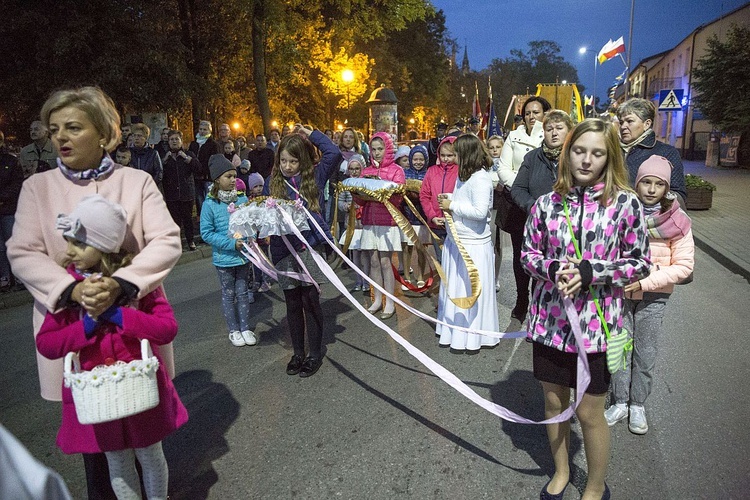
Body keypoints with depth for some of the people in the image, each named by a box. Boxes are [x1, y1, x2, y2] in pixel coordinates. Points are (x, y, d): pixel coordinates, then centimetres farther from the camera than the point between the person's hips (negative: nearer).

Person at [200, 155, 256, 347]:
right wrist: (231, 244, -20)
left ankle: (245, 328, 27)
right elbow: (206, 233, -12)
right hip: (224, 258, -2)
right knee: (229, 294, 12)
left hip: (244, 255, 3)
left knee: (242, 292, 13)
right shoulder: (210, 204, -12)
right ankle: (234, 330, 26)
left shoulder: (243, 200, -3)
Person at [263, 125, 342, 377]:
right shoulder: (272, 182, 7)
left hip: (310, 245, -2)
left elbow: (334, 153, -10)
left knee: (310, 300, 3)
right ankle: (297, 353, 28)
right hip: (284, 249, 2)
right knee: (292, 303, 12)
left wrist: (310, 134, -1)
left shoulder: (315, 176, 2)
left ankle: (315, 354, 19)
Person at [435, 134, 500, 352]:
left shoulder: (481, 179, -17)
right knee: (454, 288, 17)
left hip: (473, 245, -10)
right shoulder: (465, 176, 12)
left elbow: (480, 211, -24)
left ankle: (471, 339, 13)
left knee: (470, 291, 0)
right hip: (456, 240, 10)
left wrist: (453, 206, -17)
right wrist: (450, 198, 5)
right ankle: (454, 332, 31)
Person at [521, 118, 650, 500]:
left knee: (589, 412, 10)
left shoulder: (626, 203, -6)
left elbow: (640, 263, -4)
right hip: (550, 319, 3)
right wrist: (553, 268, -16)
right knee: (553, 401, 17)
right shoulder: (548, 203, 0)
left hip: (595, 323, -2)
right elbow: (528, 253, 5)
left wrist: (589, 271, -17)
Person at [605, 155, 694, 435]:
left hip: (653, 296, -1)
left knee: (645, 354, 9)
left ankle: (637, 406, 27)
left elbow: (684, 265, -9)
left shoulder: (677, 221, -10)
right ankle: (620, 403, 25)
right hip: (620, 292, 1)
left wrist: (645, 283, -17)